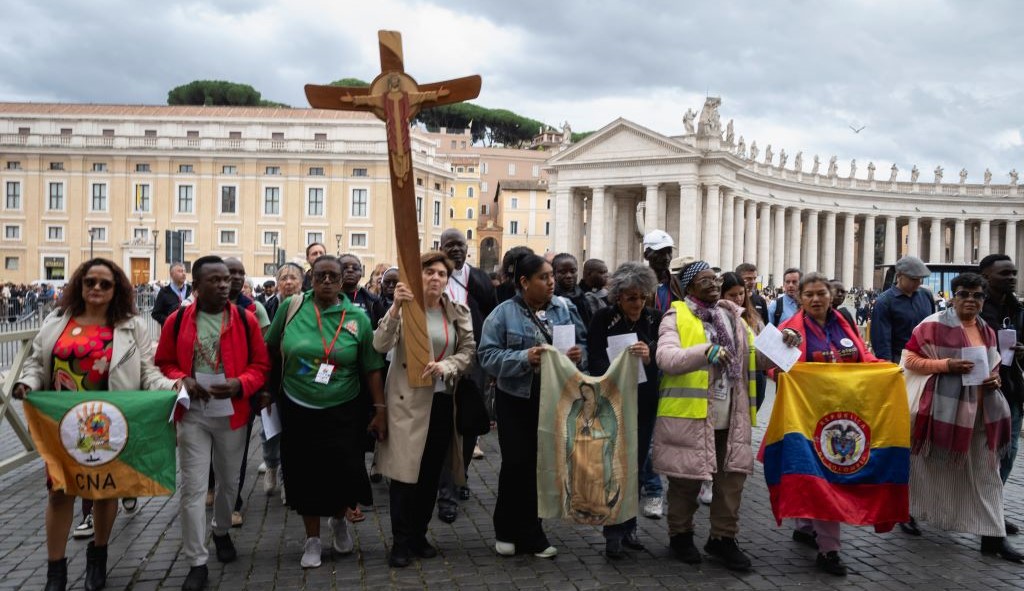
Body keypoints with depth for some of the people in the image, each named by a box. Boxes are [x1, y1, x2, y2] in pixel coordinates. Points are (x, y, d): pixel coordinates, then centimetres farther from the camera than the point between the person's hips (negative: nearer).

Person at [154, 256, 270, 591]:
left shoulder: (245, 320, -4)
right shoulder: (177, 321, -3)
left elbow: (261, 365, 0)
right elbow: (164, 364, 5)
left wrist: (240, 384, -19)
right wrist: (182, 380, -15)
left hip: (232, 413, 1)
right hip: (192, 414, -1)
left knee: (229, 481, 18)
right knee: (192, 487, -2)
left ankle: (222, 532, 45)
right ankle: (197, 562, 6)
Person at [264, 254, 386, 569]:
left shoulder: (357, 317, -3)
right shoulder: (292, 307, -3)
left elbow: (372, 368, -1)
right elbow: (271, 350, 9)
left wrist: (381, 410, -4)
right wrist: (267, 388, 9)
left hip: (342, 413, 0)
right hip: (298, 410, 1)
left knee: (345, 472, -2)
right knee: (306, 475, 7)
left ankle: (338, 520, 31)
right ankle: (313, 539, 27)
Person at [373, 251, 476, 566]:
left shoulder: (458, 313, 5)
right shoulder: (404, 307, -6)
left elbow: (468, 350, 4)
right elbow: (380, 345, -18)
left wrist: (446, 366, -16)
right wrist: (396, 308, -32)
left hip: (442, 400, 4)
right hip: (408, 400, -4)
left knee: (431, 472, 11)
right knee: (405, 471, -3)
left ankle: (418, 535, 25)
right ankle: (400, 541, 9)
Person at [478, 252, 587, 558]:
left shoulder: (565, 308, 4)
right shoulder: (504, 313, -7)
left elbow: (583, 344, 7)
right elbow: (488, 355, -13)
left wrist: (578, 355, -16)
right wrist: (525, 358, -25)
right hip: (516, 399, -3)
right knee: (517, 463, 0)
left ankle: (529, 534, 21)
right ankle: (508, 531, 21)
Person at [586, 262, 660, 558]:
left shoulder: (655, 319, -1)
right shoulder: (602, 319, -7)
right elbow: (595, 362, -11)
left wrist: (650, 357, -29)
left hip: (644, 404, 3)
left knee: (635, 466, 10)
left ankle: (628, 527, 23)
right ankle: (614, 532, 5)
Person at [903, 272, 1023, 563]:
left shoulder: (987, 331, 10)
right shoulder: (934, 325, -10)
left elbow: (993, 365, 23)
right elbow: (910, 359, -10)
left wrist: (995, 378, 0)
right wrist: (946, 365, -21)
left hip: (980, 411, 6)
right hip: (942, 409, -6)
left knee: (985, 472, 4)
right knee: (929, 468, 9)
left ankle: (992, 536, 8)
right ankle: (907, 512, 29)